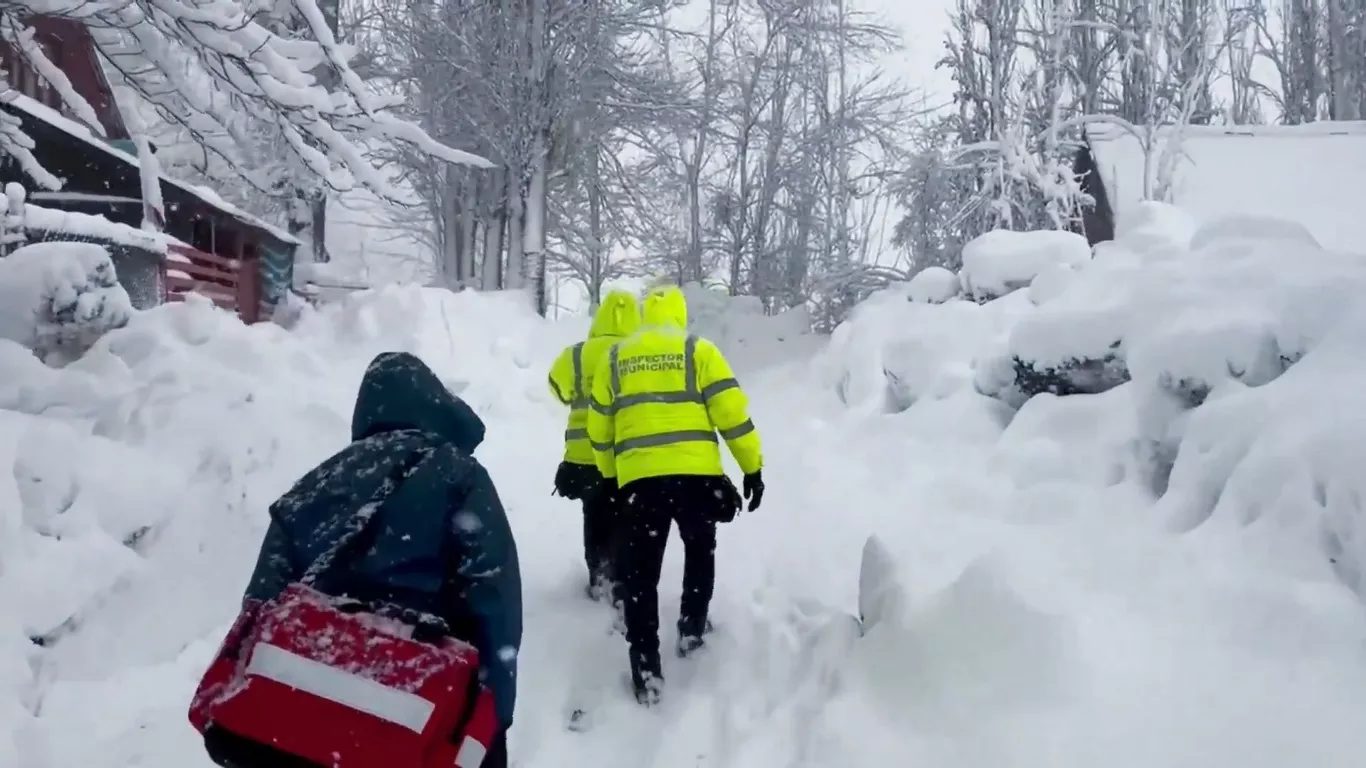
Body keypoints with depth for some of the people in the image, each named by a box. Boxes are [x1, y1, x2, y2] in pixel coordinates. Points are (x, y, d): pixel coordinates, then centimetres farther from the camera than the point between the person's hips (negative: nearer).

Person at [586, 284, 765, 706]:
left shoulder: (615, 357, 15)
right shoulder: (698, 350, 6)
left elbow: (600, 427, 18)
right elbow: (731, 411, -2)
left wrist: (610, 474, 30)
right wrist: (752, 466, 5)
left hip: (638, 477, 1)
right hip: (695, 473, -1)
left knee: (641, 571, 6)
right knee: (700, 551, 25)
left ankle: (646, 670, 3)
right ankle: (692, 630, 32)